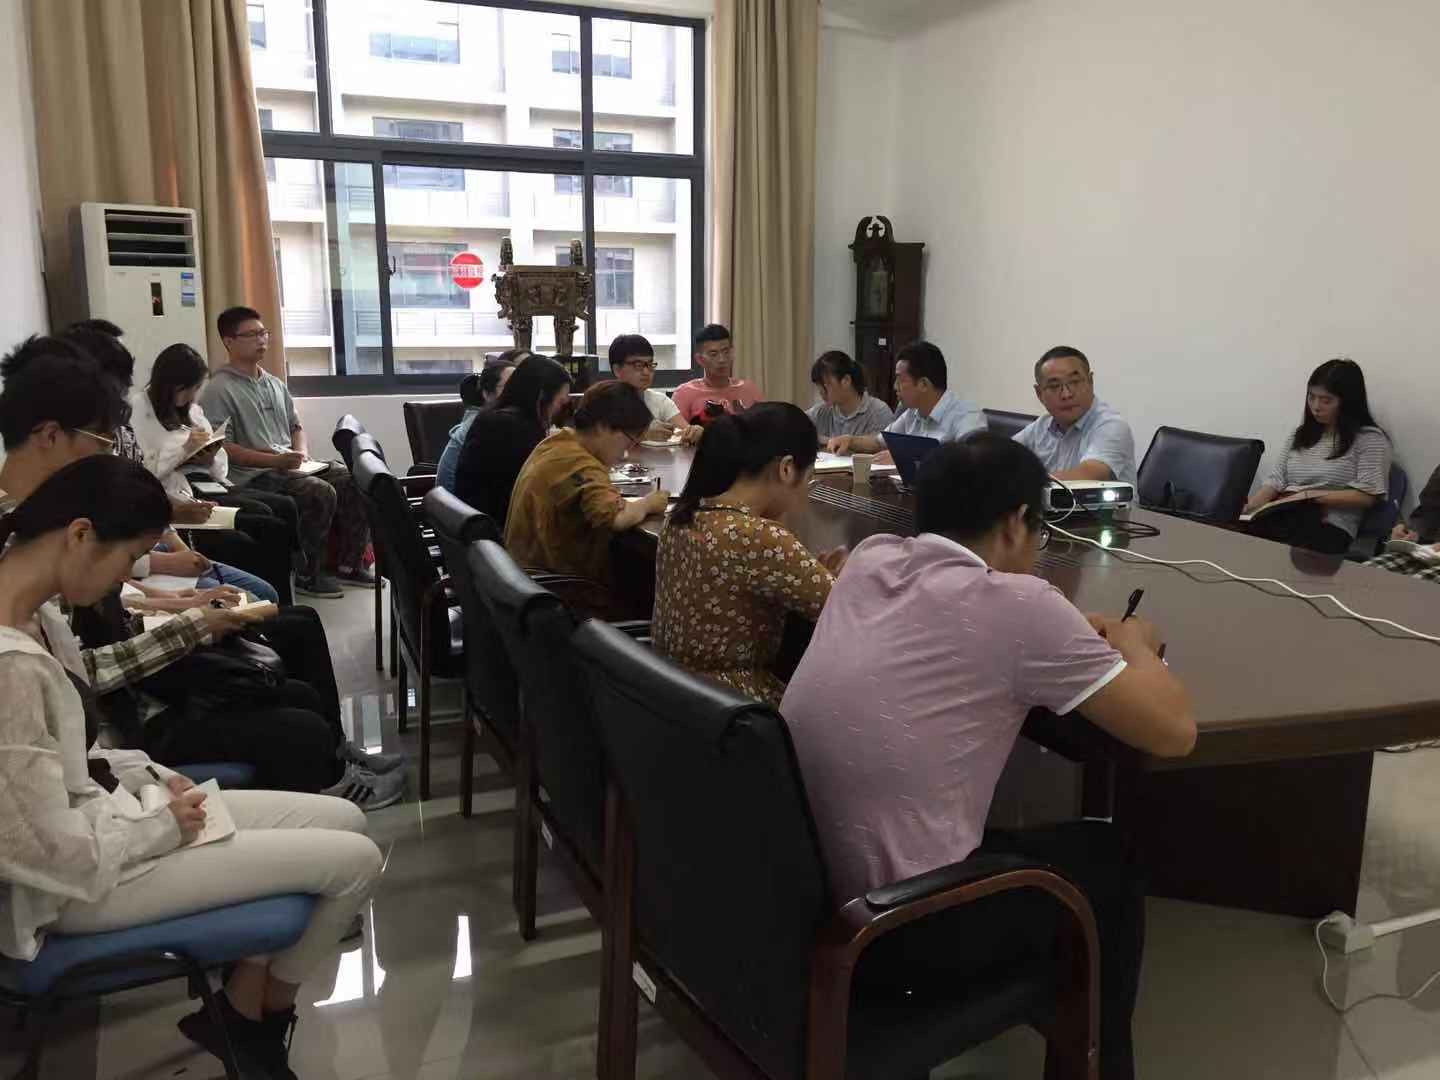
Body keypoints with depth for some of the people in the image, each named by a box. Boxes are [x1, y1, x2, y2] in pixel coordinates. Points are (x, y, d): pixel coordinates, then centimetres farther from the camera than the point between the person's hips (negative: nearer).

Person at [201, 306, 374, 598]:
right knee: (321, 492, -30)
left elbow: (297, 427, 25)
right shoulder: (219, 390, -6)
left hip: (290, 464, 8)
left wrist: (302, 453, 2)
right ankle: (306, 574, -15)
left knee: (356, 481, -10)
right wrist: (275, 460, -21)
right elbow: (222, 448, -14)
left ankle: (348, 563, -1)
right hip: (253, 475, -8)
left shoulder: (274, 384, 18)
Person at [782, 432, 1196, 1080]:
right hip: (892, 934, -6)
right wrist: (1132, 644, 11)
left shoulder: (868, 559, 3)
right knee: (1107, 861, 19)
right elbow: (1174, 732, -7)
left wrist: (1070, 638, 19)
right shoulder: (1016, 604, -16)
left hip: (796, 894, 7)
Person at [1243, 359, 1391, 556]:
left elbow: (1366, 496, -5)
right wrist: (1248, 509, -3)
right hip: (1280, 518, 5)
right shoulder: (1302, 433, 23)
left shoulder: (1370, 439, 5)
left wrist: (1310, 497, -11)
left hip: (1329, 527, -5)